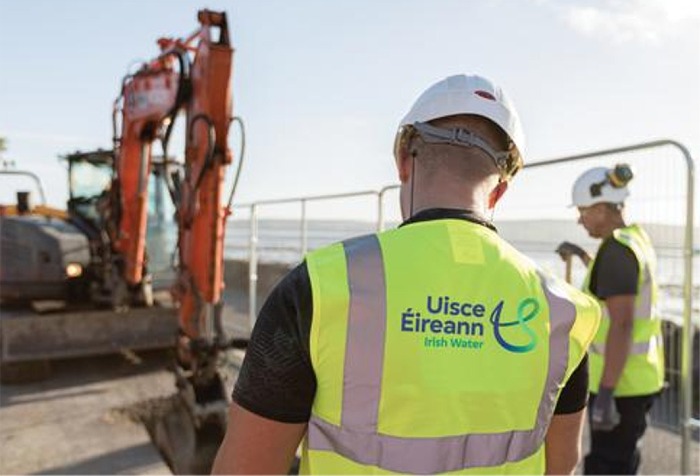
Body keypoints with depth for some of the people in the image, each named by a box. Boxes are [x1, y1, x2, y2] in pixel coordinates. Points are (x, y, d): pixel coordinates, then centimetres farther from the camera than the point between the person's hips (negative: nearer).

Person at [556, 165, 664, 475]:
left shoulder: (615, 250, -21)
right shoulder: (636, 238, 7)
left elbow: (621, 326, -26)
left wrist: (605, 395, -25)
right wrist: (582, 256, 32)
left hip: (620, 380, -9)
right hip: (639, 374, 9)